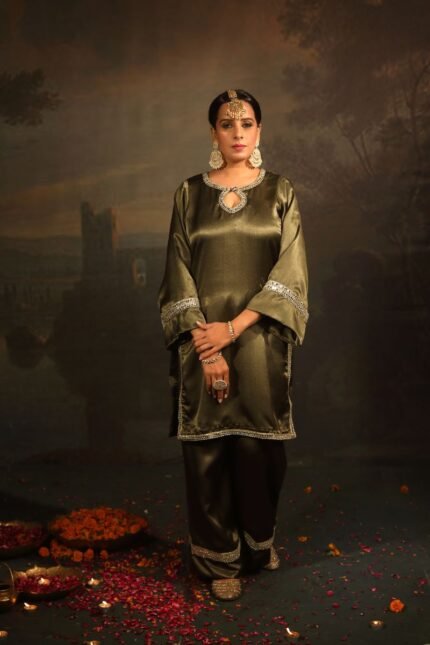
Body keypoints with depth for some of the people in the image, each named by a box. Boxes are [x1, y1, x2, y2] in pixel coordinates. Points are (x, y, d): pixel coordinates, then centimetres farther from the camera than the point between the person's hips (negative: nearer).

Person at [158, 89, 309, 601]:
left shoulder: (280, 192, 4)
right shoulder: (190, 194, 4)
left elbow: (290, 271, -4)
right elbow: (179, 272, -1)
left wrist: (235, 326, -15)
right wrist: (205, 343, -11)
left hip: (260, 340, 0)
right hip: (203, 340, 0)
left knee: (259, 442, 7)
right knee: (207, 447, 4)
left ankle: (259, 540, 30)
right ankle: (220, 557, 19)